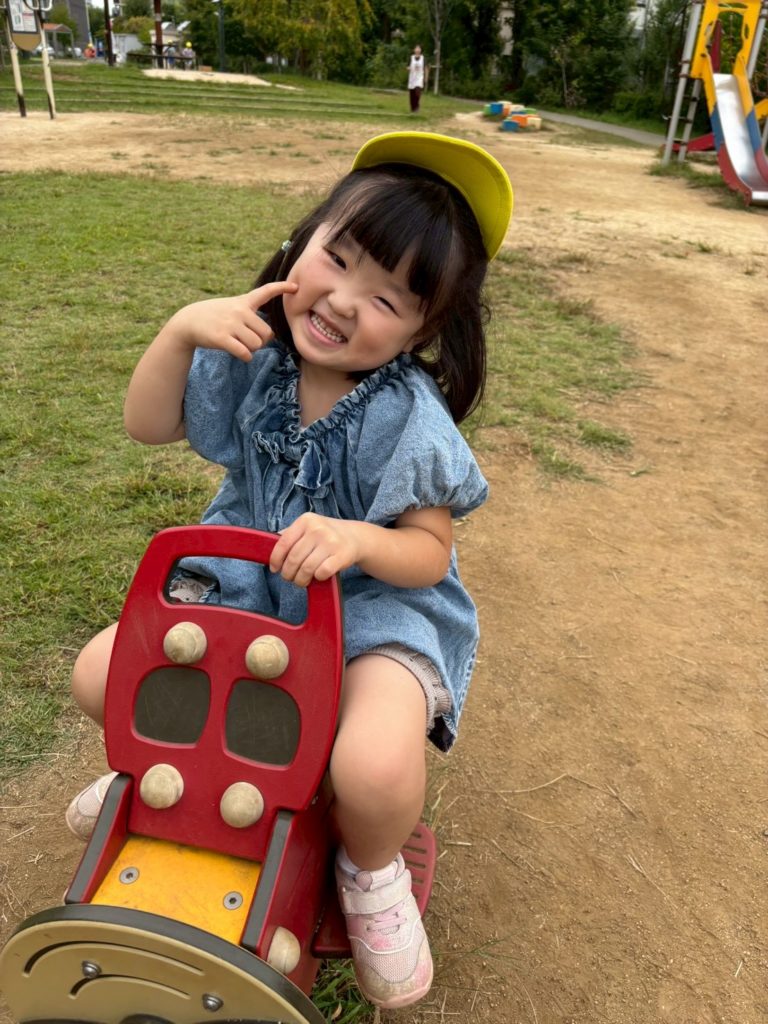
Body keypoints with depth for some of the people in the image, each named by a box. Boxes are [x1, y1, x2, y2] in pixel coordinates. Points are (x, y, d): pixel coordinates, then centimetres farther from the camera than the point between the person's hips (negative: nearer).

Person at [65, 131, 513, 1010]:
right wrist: (183, 329, -16)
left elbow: (428, 551, -15)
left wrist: (356, 538, -36)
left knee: (376, 770, -32)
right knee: (100, 676, -6)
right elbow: (147, 425, 0)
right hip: (246, 583, 5)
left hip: (375, 604, -4)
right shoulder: (255, 355, -6)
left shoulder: (408, 418, -19)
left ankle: (371, 871, 9)